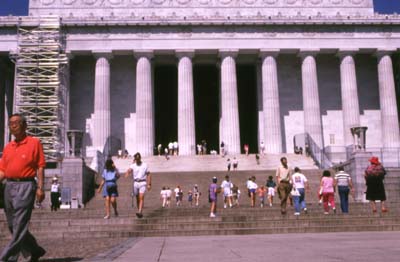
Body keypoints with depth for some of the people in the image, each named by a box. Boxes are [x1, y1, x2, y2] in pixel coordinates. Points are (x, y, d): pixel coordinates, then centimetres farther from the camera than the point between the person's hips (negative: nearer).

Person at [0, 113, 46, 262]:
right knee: (12, 225, 13)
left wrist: (40, 188, -12)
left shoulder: (34, 142, 0)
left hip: (25, 186, -7)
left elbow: (40, 166, -5)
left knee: (19, 226, -8)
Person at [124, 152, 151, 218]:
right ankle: (140, 213, 21)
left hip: (142, 183, -3)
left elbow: (148, 175, 5)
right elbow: (129, 170, -13)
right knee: (137, 198, 8)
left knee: (141, 198, -17)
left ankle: (139, 212, -26)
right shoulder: (133, 165, 5)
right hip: (135, 183, 3)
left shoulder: (145, 165, 2)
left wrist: (149, 184, -1)